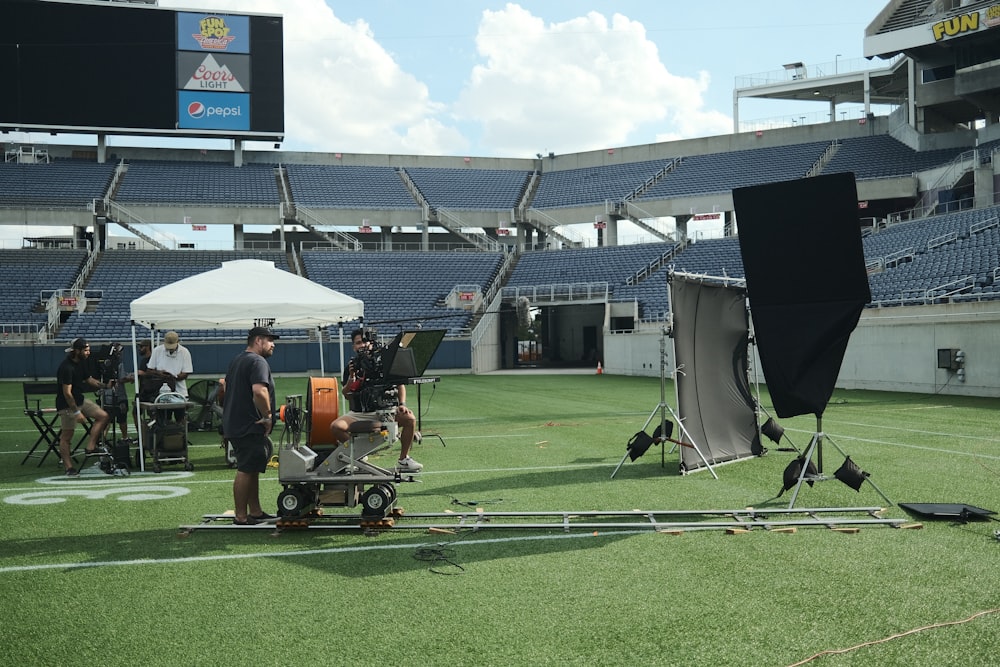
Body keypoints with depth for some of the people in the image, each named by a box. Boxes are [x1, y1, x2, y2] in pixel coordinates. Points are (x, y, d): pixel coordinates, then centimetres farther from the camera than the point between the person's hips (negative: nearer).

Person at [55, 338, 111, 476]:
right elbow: (67, 393, -24)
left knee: (103, 416, -2)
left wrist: (105, 385, 3)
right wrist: (77, 412, -23)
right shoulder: (67, 367, -23)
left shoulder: (82, 363, 4)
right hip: (67, 404, -9)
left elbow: (89, 379, 18)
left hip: (80, 399, 9)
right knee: (66, 436, -2)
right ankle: (69, 468, 2)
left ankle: (90, 447, 1)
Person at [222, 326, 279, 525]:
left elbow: (226, 386, 29)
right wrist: (267, 415, -18)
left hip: (235, 424, 10)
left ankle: (255, 511, 22)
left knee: (252, 469, 16)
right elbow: (259, 391, -30)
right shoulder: (258, 362, -15)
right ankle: (241, 516, -2)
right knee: (246, 471, -6)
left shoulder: (237, 360, 18)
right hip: (249, 427, -10)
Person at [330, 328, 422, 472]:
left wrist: (402, 404, -8)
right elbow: (346, 395, 0)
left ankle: (403, 460, -8)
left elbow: (400, 384, 7)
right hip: (358, 414, 1)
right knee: (335, 427, -27)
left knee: (410, 418, -26)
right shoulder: (352, 366, 6)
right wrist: (351, 379, -17)